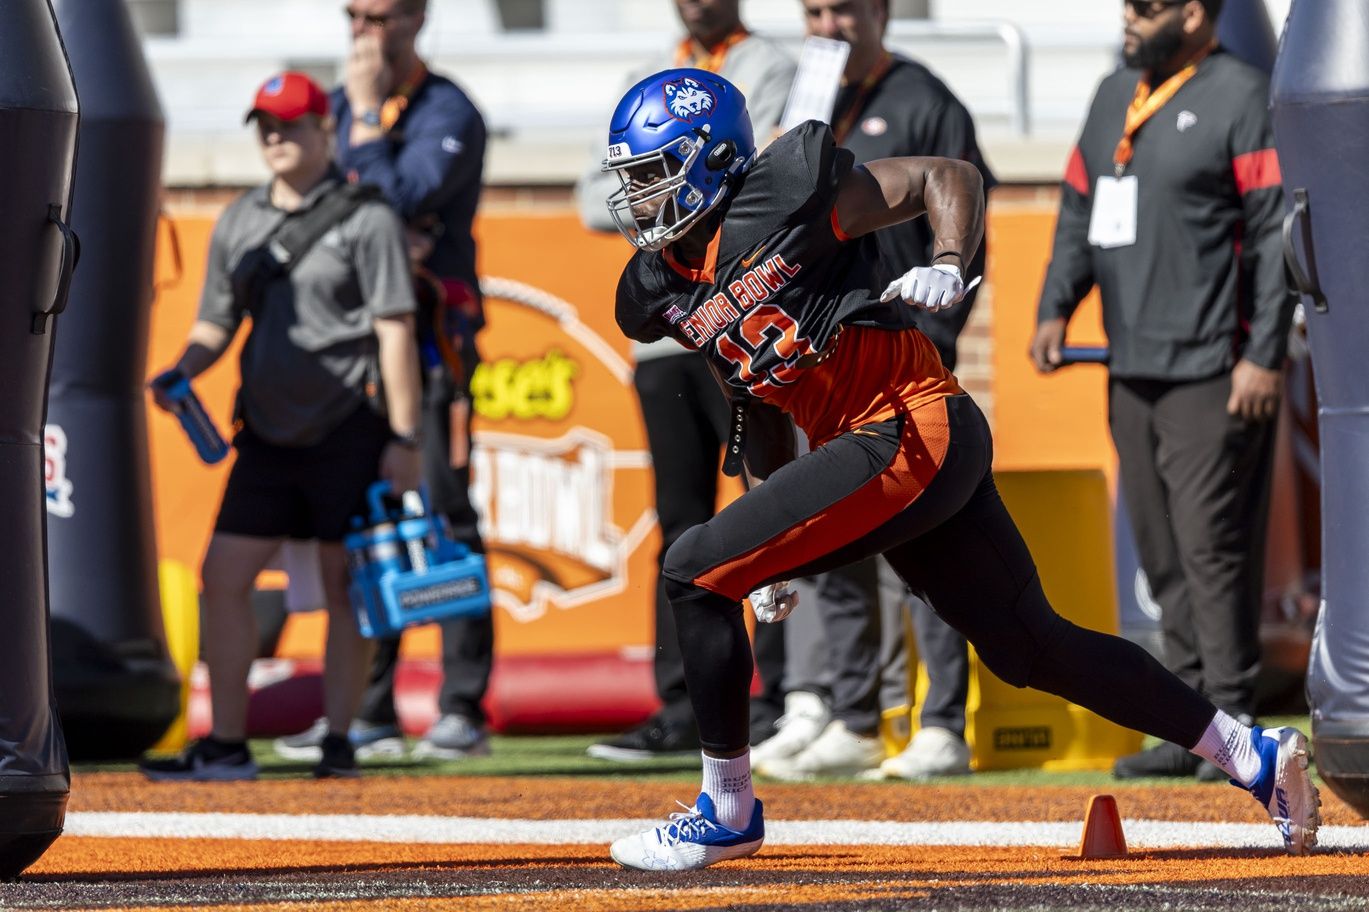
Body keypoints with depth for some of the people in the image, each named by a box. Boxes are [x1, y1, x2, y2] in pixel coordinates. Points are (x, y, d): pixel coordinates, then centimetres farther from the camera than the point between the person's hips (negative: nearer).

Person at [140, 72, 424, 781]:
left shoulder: (364, 218, -3)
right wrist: (182, 371, -2)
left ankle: (338, 740, 6)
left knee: (345, 588, 0)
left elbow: (395, 330, -7)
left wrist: (403, 439, -12)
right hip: (267, 431, 6)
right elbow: (217, 322, 20)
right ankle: (226, 746, 3)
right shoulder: (239, 221, 14)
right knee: (223, 577, -1)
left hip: (347, 431, -6)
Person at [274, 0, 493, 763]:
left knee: (442, 516, -9)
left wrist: (369, 113, -12)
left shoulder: (447, 113, -6)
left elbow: (397, 200, -19)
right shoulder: (341, 103, 16)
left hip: (429, 336, -7)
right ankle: (366, 713, 12)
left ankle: (464, 709, -7)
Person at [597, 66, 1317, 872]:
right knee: (1030, 648, 14)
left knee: (696, 571, -12)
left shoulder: (783, 195, -11)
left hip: (913, 433, -9)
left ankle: (726, 815, -2)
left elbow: (952, 177, -6)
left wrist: (948, 267, -23)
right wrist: (773, 535, 19)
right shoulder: (663, 292, 13)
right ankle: (1256, 755, 23)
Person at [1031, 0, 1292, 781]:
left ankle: (1233, 724, -5)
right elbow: (1079, 211, 23)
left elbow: (1275, 232, -10)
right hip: (1132, 367, 8)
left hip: (1212, 372, -8)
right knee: (1162, 554, 8)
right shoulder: (1116, 99, 18)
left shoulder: (1239, 97, -6)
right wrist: (1055, 308, 7)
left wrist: (1265, 356, -15)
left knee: (1213, 547, -8)